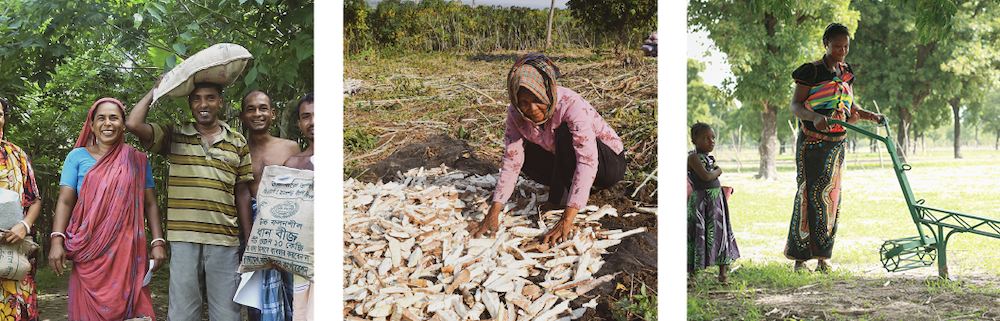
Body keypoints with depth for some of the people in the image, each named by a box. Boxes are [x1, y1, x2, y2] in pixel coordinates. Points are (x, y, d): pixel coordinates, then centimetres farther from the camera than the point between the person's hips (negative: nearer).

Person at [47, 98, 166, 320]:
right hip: (89, 254, 0)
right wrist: (57, 241, -10)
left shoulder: (137, 160, 11)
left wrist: (157, 243, -2)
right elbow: (65, 201, 3)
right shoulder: (78, 157, 8)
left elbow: (150, 204, 9)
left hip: (127, 252, 0)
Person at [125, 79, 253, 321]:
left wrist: (249, 239, 10)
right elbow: (133, 124, -5)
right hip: (184, 238, -1)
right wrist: (156, 89, 7)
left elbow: (242, 193, 14)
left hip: (224, 239, 1)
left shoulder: (237, 143, 12)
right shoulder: (174, 136, 8)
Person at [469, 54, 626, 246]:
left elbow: (587, 163, -39)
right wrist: (493, 214, -23)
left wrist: (566, 220, -45)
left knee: (565, 131, -31)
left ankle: (556, 200, -19)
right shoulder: (516, 114, -14)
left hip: (609, 163, -6)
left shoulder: (571, 106, -32)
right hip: (569, 165, 6)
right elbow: (511, 164, -11)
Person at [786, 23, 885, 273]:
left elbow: (851, 110, 21)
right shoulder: (812, 71, -7)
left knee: (831, 197, 5)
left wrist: (872, 116, 2)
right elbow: (795, 105, -13)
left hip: (837, 143, 7)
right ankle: (799, 257, -4)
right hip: (812, 141, -7)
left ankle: (822, 257, 10)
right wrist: (815, 117, -32)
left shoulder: (845, 74, 14)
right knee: (809, 195, -8)